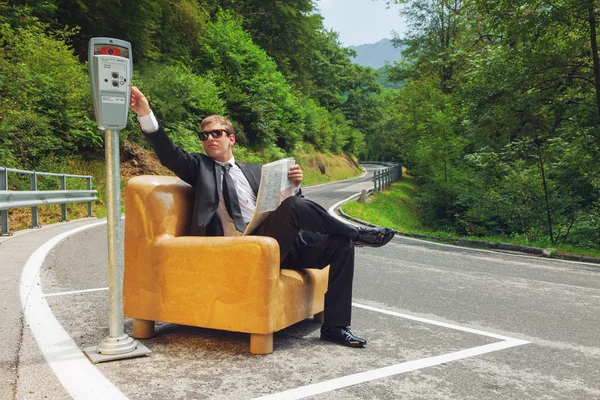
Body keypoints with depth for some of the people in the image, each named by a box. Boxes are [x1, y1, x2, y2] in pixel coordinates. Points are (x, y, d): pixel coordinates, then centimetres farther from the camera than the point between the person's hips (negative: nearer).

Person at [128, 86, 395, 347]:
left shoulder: (254, 171, 24)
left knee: (340, 244, -12)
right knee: (295, 206, -31)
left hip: (279, 245, 6)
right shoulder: (200, 166, 14)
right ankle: (357, 234, -10)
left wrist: (294, 186, -1)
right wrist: (146, 115, -18)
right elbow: (169, 155, -5)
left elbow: (283, 209, 20)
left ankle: (334, 326, -6)